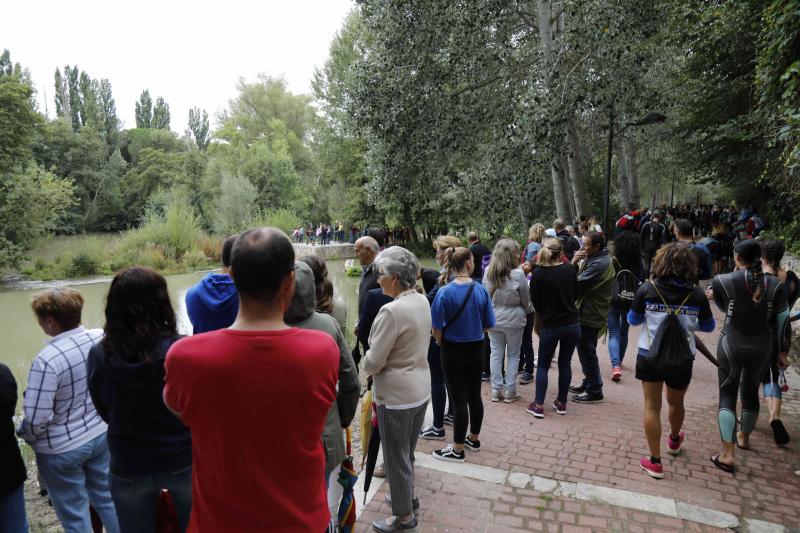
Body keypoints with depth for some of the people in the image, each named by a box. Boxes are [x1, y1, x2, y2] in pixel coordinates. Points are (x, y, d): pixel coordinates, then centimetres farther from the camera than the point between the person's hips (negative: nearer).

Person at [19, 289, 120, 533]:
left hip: (61, 449, -5)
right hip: (101, 434, 5)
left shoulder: (47, 359, -27)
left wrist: (26, 436, -1)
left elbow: (36, 419, -22)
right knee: (107, 498, 23)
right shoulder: (101, 338, -11)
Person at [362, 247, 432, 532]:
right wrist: (376, 358, 13)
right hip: (420, 388, 8)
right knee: (407, 451, 26)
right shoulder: (422, 301, 0)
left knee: (396, 457, 11)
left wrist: (367, 361, 1)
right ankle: (407, 496, 45)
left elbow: (373, 362, -21)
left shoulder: (391, 310, -26)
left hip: (396, 396, -8)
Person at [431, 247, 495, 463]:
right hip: (476, 349, 4)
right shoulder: (481, 290, -9)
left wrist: (441, 343, 5)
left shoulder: (445, 292, -18)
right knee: (474, 395, 17)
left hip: (453, 350, -3)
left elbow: (437, 327, -14)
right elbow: (488, 325, -2)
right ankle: (474, 438, 36)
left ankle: (458, 449, 16)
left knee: (459, 399, 4)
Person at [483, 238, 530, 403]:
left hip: (493, 319, 3)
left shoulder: (488, 272, -6)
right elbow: (526, 300, -3)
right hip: (513, 320, -3)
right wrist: (523, 313, 15)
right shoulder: (518, 274, -16)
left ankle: (496, 390, 18)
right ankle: (509, 391, 16)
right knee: (513, 355, 11)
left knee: (496, 353, 13)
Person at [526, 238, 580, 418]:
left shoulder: (538, 273, -14)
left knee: (543, 365, 10)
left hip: (550, 326, -2)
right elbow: (575, 294, 8)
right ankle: (561, 403, 23)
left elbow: (535, 302, -5)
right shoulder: (570, 269, -5)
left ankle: (538, 405, 8)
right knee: (565, 363, 15)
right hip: (572, 324, 3)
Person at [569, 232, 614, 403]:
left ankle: (594, 392, 10)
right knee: (585, 350, 20)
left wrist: (573, 264, -11)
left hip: (591, 316, -10)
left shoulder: (600, 264, -21)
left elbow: (578, 284, -26)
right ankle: (588, 383, 34)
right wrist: (575, 264, -9)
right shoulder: (593, 260, 12)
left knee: (587, 353, -1)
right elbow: (578, 278, 8)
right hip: (588, 312, 10)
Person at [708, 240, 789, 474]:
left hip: (732, 344, -3)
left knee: (727, 394, 4)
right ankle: (744, 437, 44)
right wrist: (781, 353, 10)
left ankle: (727, 455, -2)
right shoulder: (775, 285, -5)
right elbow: (782, 322, 0)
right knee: (751, 391, 22)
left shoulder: (722, 281, -13)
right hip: (762, 347, 3)